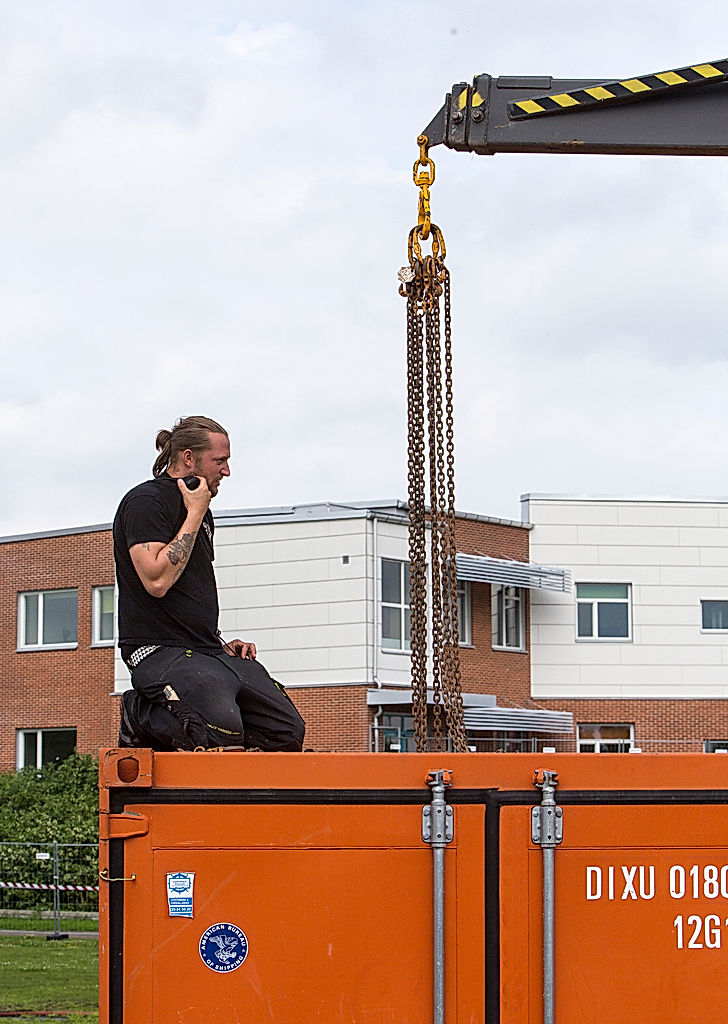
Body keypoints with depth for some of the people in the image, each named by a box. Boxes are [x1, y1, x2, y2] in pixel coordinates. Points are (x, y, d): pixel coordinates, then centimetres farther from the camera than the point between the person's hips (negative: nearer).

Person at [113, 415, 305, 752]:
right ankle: (141, 714, -4)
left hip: (207, 651, 9)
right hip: (160, 651, -9)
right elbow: (157, 580, -22)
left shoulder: (199, 512, 22)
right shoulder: (145, 501, -7)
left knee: (289, 732, -4)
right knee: (223, 732, -31)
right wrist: (195, 515, -12)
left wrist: (222, 645, 15)